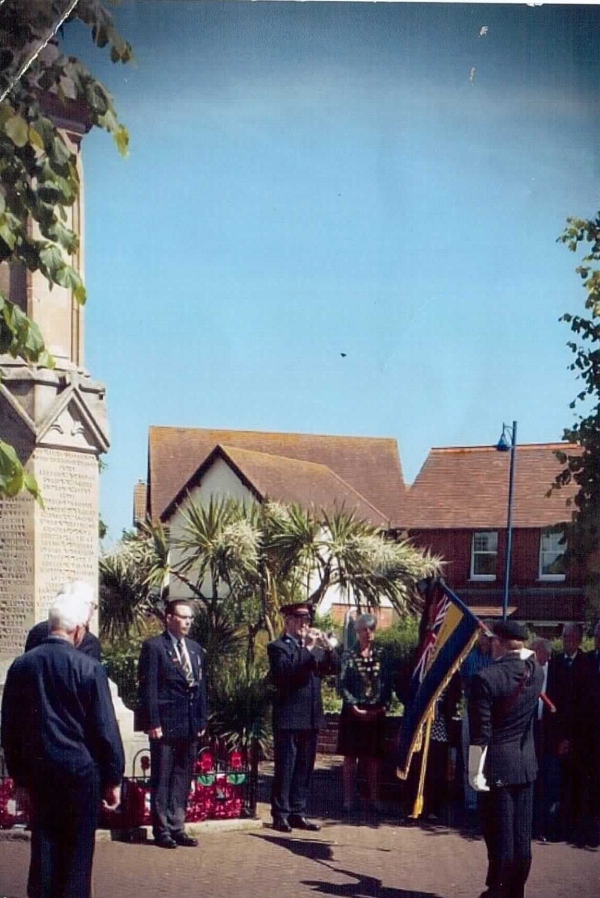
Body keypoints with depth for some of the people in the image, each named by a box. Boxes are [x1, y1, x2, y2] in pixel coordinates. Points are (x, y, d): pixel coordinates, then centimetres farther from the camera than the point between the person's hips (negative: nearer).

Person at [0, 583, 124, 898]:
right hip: (80, 772, -4)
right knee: (77, 852, 4)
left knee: (43, 848, 10)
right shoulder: (89, 668, -13)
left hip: (37, 772, 4)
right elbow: (106, 730, -9)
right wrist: (113, 780, 1)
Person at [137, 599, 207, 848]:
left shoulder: (196, 649, 15)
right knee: (162, 778, 1)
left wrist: (202, 721, 10)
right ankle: (162, 830, 7)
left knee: (182, 779, 10)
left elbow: (201, 686, 16)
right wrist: (153, 722, -13)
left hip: (190, 725, 6)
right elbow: (148, 687, -8)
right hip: (165, 723, -6)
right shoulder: (154, 647, -4)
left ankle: (176, 828, 17)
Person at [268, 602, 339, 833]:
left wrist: (328, 647, -8)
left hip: (311, 718, 7)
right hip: (288, 717, -7)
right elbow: (285, 670, -20)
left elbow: (333, 667, 8)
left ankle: (298, 813, 15)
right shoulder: (278, 647, -3)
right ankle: (280, 815, 0)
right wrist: (307, 649, -21)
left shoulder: (315, 648, 18)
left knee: (304, 769, 9)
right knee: (285, 768, -3)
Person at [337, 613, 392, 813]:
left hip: (376, 712, 2)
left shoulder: (381, 655, 7)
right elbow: (343, 685, -4)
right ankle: (348, 799, 5)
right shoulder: (349, 656, -1)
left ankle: (374, 798, 11)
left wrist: (384, 706, -5)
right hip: (354, 712, -2)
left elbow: (388, 683, 7)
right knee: (350, 756, 1)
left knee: (374, 757, 5)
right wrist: (355, 707, -12)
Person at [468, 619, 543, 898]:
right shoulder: (535, 671, -1)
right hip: (526, 765, 5)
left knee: (500, 835, 1)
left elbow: (480, 733, -16)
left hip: (497, 767, -5)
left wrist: (475, 771, -10)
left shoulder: (485, 678, -17)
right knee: (522, 835, 10)